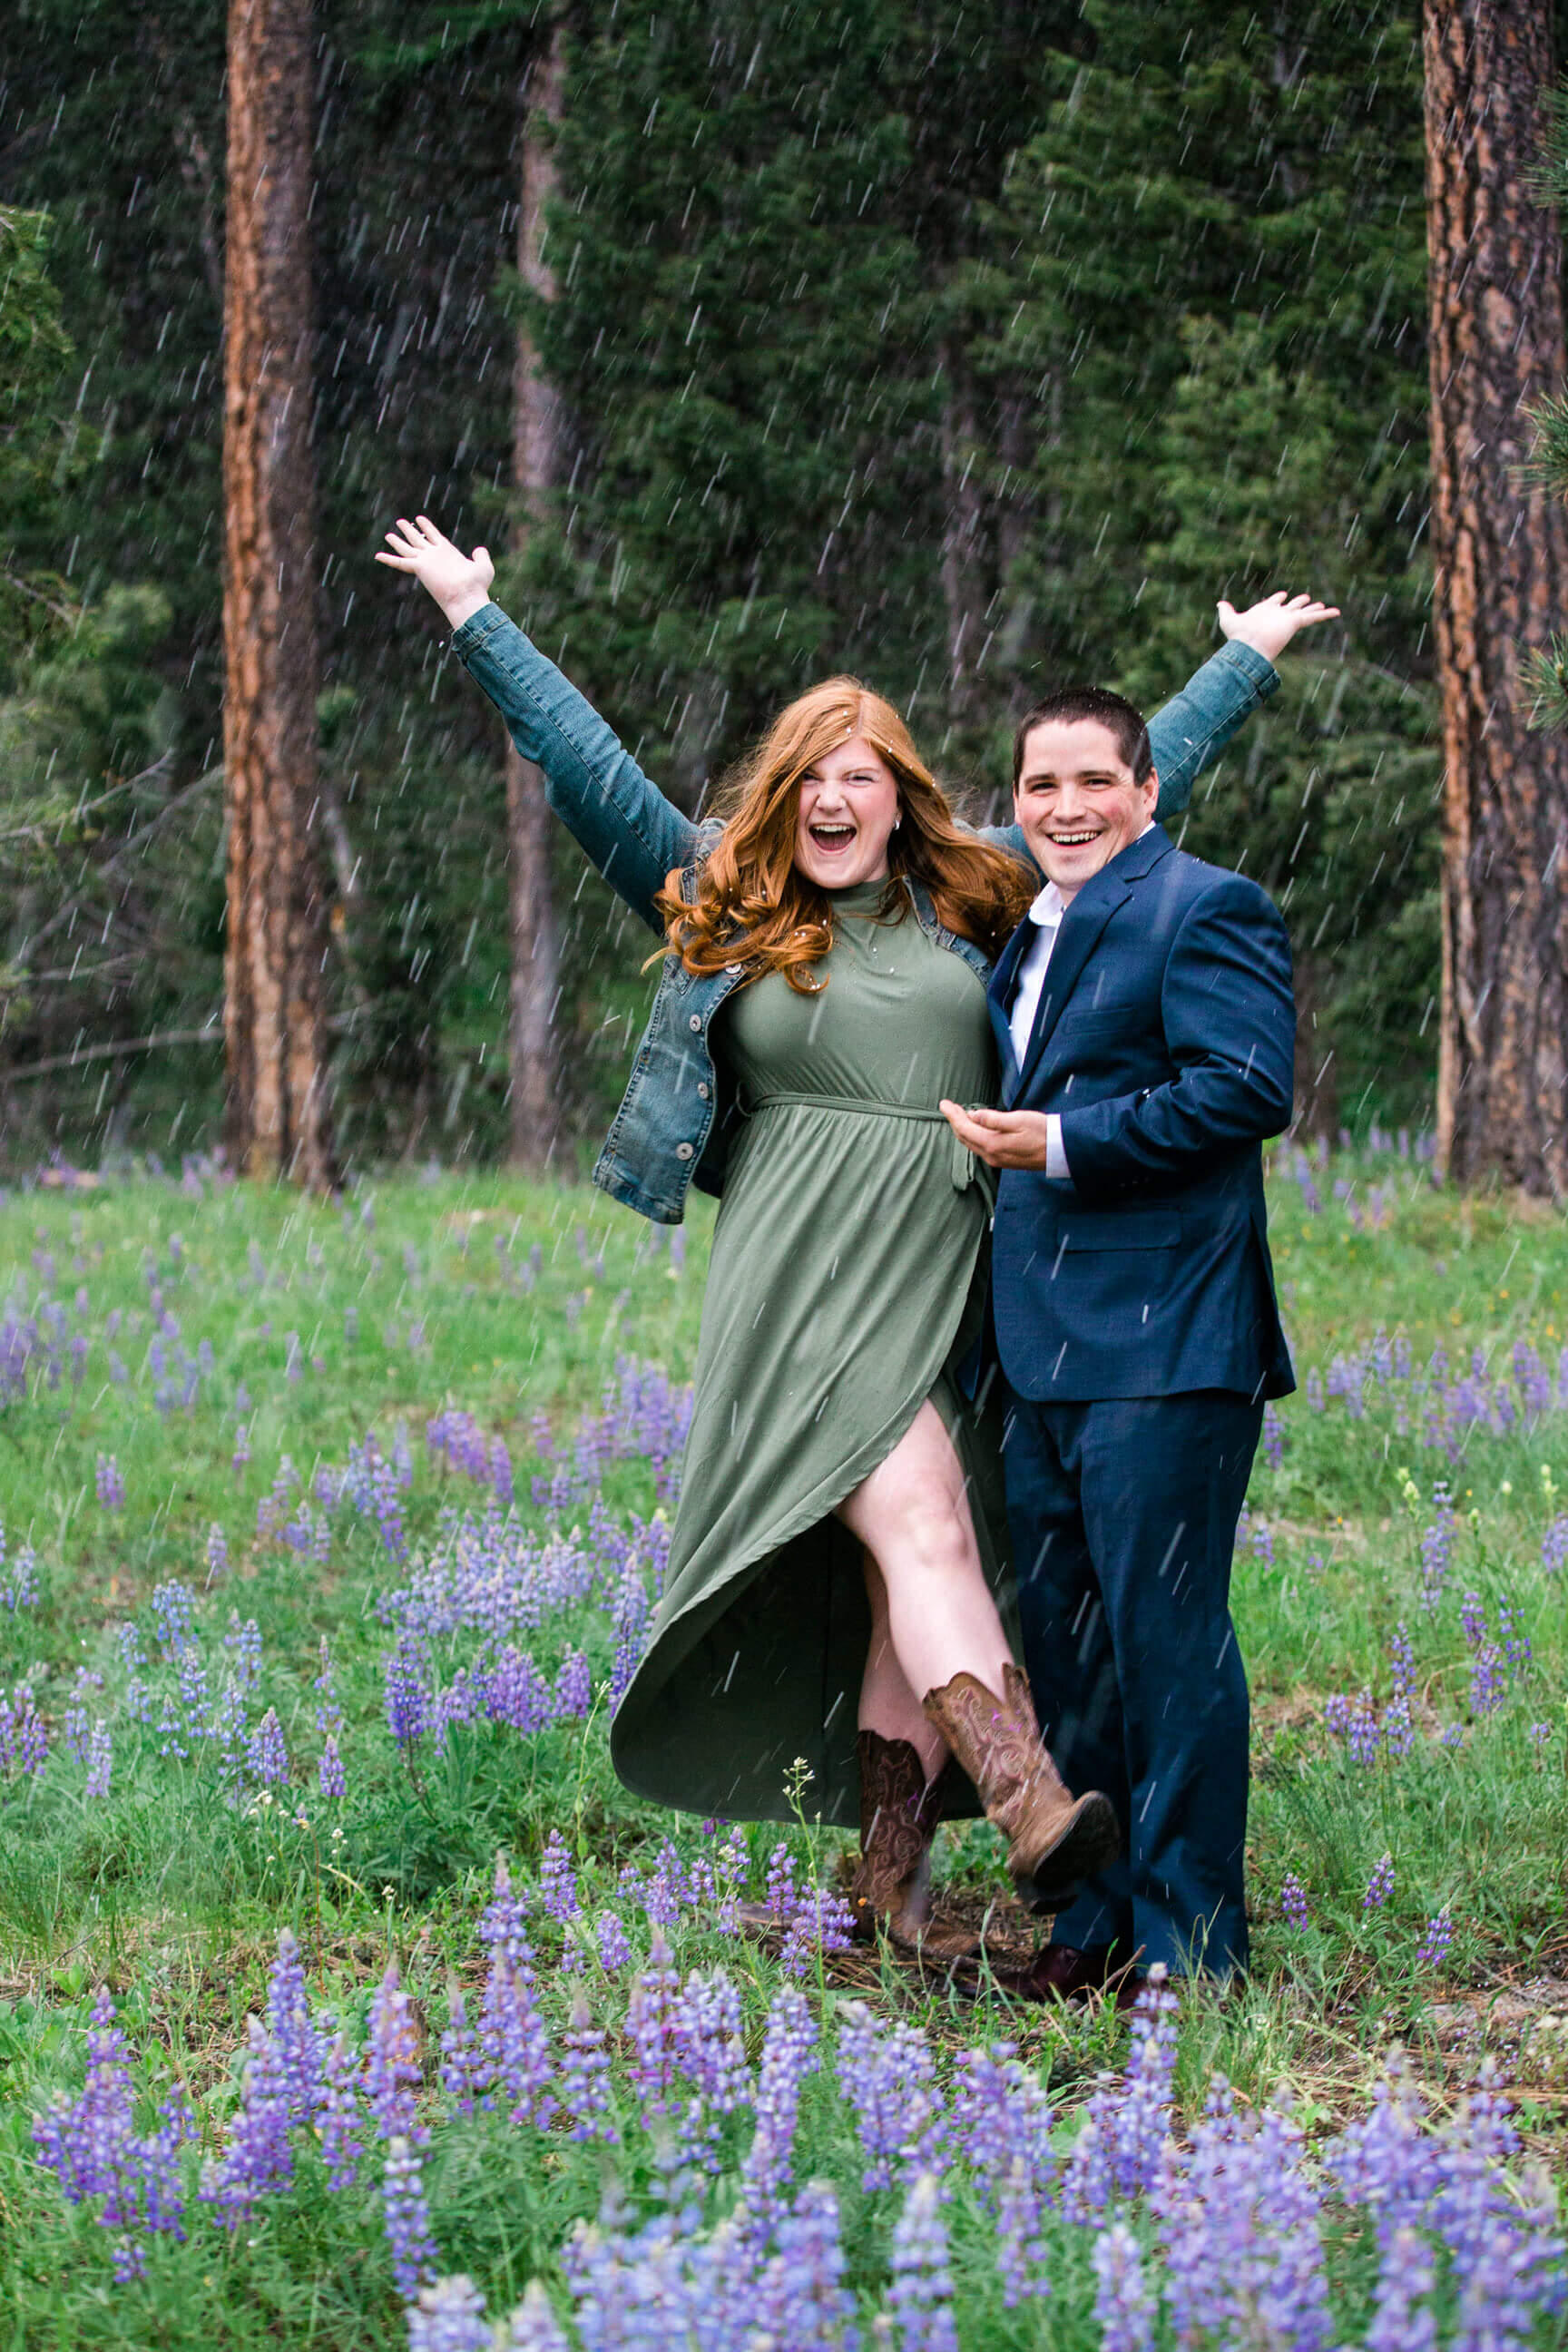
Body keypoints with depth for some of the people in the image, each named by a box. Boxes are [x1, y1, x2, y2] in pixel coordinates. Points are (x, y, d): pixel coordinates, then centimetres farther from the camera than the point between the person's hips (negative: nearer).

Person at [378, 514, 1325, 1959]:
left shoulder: (974, 903, 17)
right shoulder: (724, 909, 13)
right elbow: (588, 766, 15)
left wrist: (1248, 662, 34)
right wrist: (476, 619, 17)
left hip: (944, 1282, 3)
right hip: (804, 1282, -3)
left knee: (916, 1573, -3)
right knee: (918, 1522, -20)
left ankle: (889, 1863, -1)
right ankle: (1027, 1804, -33)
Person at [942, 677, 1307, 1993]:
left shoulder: (1204, 910, -7)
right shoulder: (1031, 936, 22)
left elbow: (1248, 1086, -18)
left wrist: (1065, 1142, -19)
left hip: (1162, 1347, -9)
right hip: (1046, 1352, 9)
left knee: (1166, 1636, -6)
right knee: (1065, 1642, 13)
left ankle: (1189, 1945, 0)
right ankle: (1100, 1921, 23)